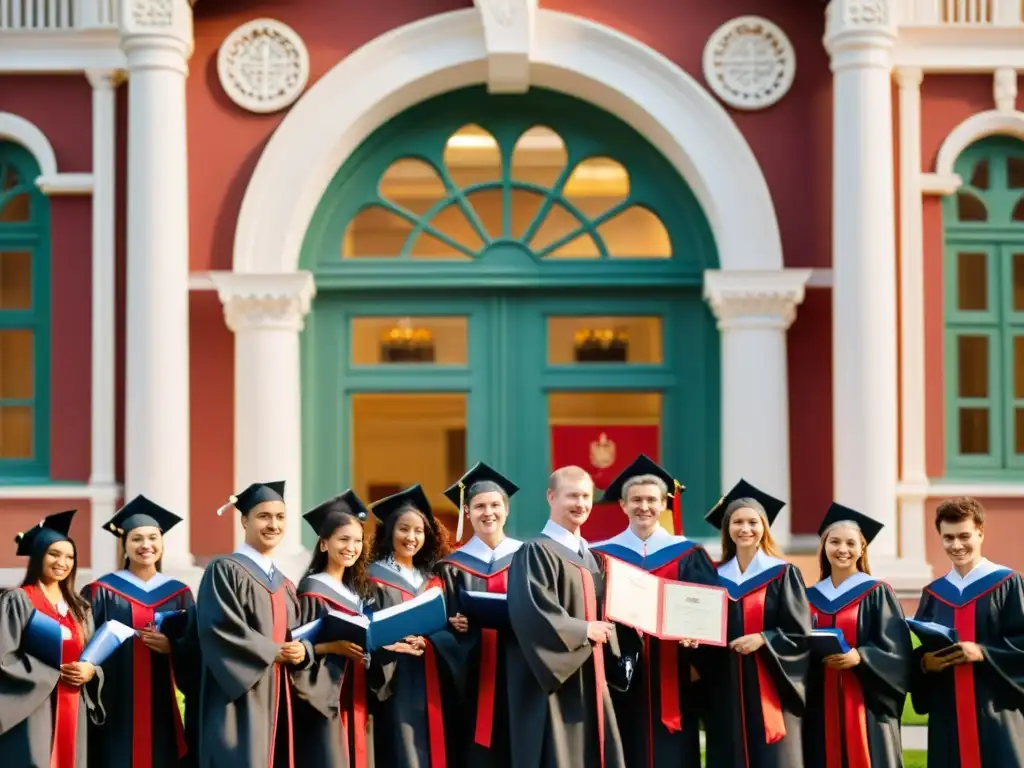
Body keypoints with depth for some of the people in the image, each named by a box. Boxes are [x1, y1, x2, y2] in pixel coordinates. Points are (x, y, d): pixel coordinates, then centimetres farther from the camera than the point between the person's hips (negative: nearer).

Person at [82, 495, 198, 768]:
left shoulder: (179, 594, 11)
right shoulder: (102, 592, 1)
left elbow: (195, 648, 8)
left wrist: (171, 647, -9)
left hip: (161, 707, 3)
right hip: (116, 706, -3)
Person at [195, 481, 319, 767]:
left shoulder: (283, 584, 18)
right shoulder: (224, 571, -6)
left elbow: (297, 636, 15)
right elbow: (220, 629, -16)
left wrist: (301, 651, -7)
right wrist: (273, 652, -13)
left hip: (277, 699, 8)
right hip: (240, 701, -7)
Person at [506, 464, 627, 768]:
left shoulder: (589, 556, 17)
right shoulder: (536, 552, -9)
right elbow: (531, 611, -22)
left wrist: (604, 630, 1)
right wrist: (582, 630, -16)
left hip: (588, 677, 8)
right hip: (553, 679, -8)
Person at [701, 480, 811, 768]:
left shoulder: (784, 575, 1)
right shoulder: (715, 578, 11)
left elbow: (800, 635, -4)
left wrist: (763, 639, -18)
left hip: (769, 691, -3)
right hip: (725, 691, 3)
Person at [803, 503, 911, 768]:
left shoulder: (878, 594, 0)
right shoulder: (810, 598, 11)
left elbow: (896, 651, -6)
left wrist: (859, 657, -21)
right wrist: (814, 655, -8)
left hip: (865, 708, -4)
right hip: (820, 710, 4)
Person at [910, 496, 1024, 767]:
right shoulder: (933, 594, 14)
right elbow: (916, 651, 12)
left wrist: (982, 652, -18)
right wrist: (924, 661, -10)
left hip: (996, 711, -4)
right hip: (947, 715, 4)